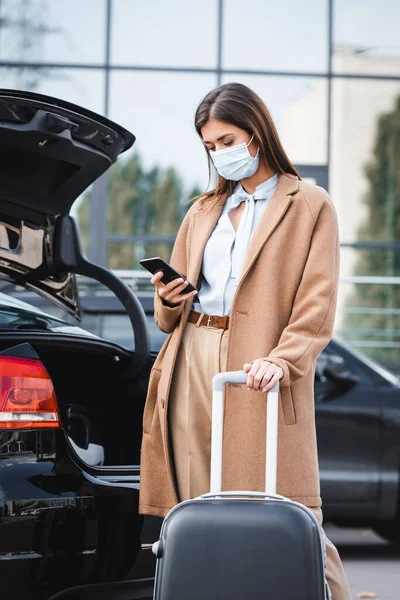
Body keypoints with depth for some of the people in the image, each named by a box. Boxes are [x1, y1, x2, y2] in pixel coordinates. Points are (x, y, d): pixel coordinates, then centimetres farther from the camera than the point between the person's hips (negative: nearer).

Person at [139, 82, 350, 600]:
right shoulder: (203, 211, 22)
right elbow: (170, 317, 25)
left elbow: (318, 304, -3)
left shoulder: (310, 206, 7)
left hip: (260, 375, -5)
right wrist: (168, 300, 1)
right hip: (193, 362, 5)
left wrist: (283, 360, -19)